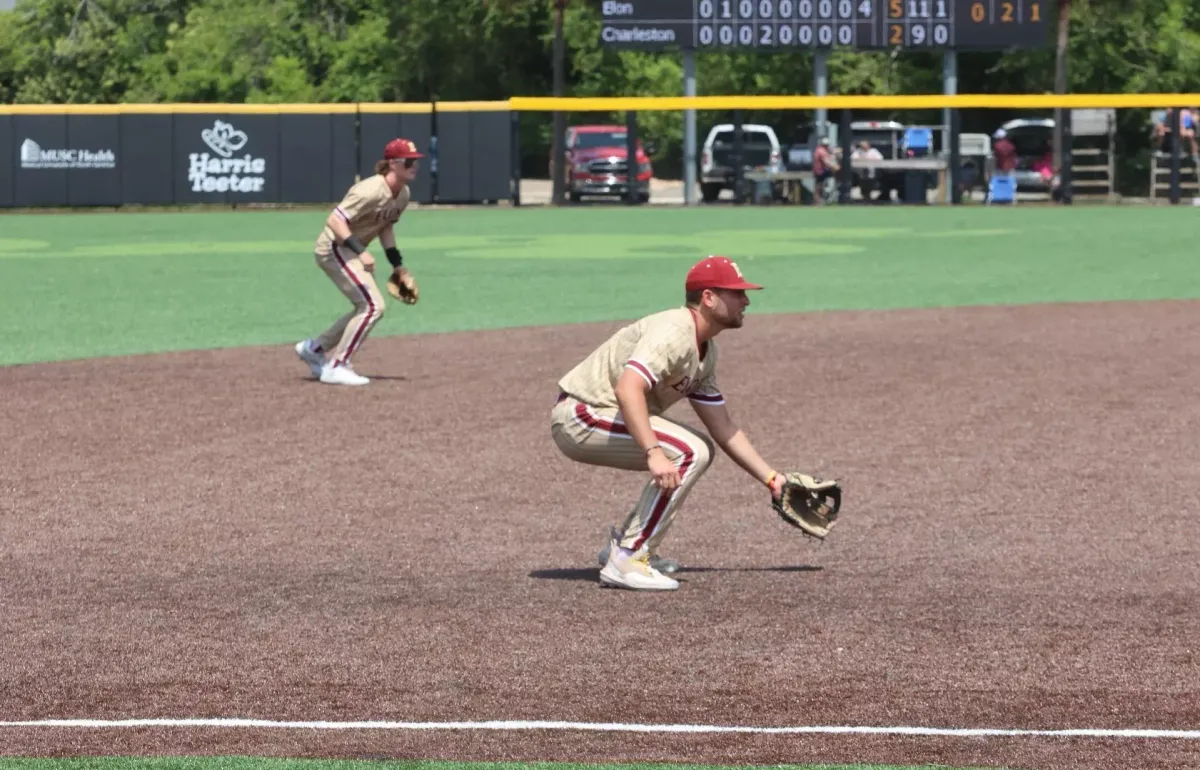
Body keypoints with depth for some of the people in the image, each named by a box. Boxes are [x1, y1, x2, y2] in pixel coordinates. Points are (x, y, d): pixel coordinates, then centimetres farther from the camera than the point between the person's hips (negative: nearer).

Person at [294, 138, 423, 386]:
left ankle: (314, 348, 29)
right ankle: (336, 367, -11)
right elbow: (334, 220, -32)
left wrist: (398, 266, 12)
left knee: (369, 309, 15)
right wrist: (360, 251, -40)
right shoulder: (372, 191, -27)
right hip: (334, 248, -10)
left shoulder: (403, 194, 2)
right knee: (372, 305, -16)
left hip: (352, 251, 10)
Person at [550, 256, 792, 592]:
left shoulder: (706, 352, 12)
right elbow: (628, 389, -35)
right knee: (689, 452, -21)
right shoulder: (672, 333, -20)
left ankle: (626, 545, 14)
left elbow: (722, 428, 17)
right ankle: (626, 561, -21)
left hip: (599, 416, 10)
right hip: (578, 416, -10)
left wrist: (771, 479, 14)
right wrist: (654, 453, -43)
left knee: (697, 449, 16)